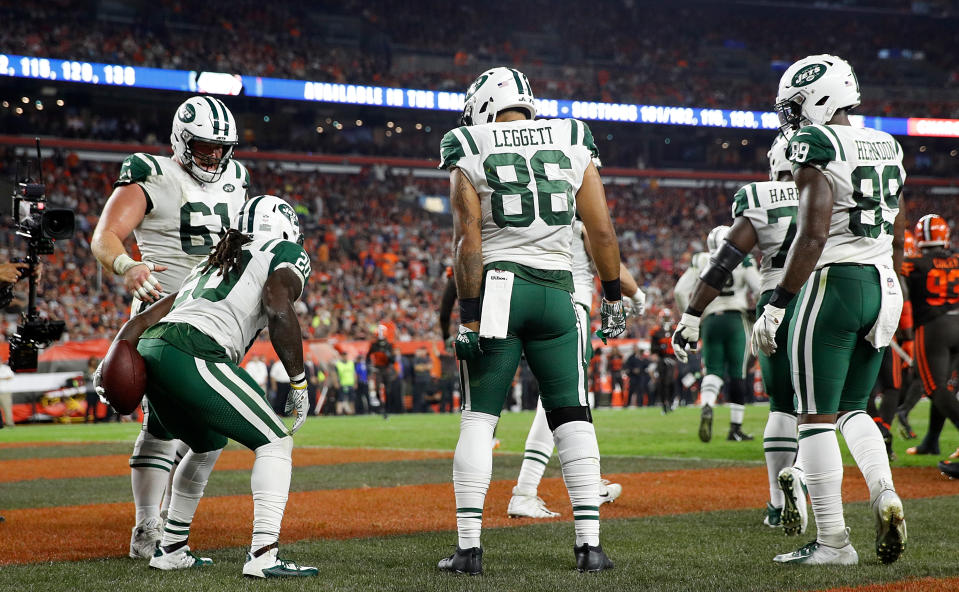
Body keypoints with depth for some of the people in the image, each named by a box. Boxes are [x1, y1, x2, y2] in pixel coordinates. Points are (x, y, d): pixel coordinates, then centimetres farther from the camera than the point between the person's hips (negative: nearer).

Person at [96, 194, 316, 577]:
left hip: (149, 350, 8)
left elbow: (144, 320, 26)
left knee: (208, 445, 30)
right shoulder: (286, 254, 14)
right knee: (275, 443, 3)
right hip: (193, 355, -8)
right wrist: (298, 383, -2)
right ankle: (263, 556, -11)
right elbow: (279, 310, -7)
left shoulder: (210, 267, 35)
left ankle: (170, 549, 34)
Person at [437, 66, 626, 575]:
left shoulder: (471, 155, 1)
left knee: (478, 419, 4)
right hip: (555, 292, 2)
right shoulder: (573, 145, 8)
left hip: (496, 288, -2)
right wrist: (613, 296, 16)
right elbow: (601, 231, 7)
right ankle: (589, 543, 2)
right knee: (572, 419, 8)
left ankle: (469, 545, -2)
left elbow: (468, 242, -7)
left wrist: (469, 316, -8)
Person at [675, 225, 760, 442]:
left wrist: (690, 316, 15)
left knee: (713, 371, 5)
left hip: (710, 319, 2)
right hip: (735, 318, -2)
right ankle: (735, 428, 7)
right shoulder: (742, 261, 5)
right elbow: (759, 289, -2)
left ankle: (707, 408, -27)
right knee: (737, 374, 5)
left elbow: (680, 291, 5)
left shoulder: (700, 262, 11)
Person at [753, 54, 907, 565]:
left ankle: (833, 541, 1)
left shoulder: (816, 146, -11)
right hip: (882, 287, 8)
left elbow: (813, 234, -20)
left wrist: (776, 304, -17)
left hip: (832, 283, -8)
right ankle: (884, 493, -3)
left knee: (817, 417, 0)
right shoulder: (886, 148, 13)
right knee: (851, 409, 19)